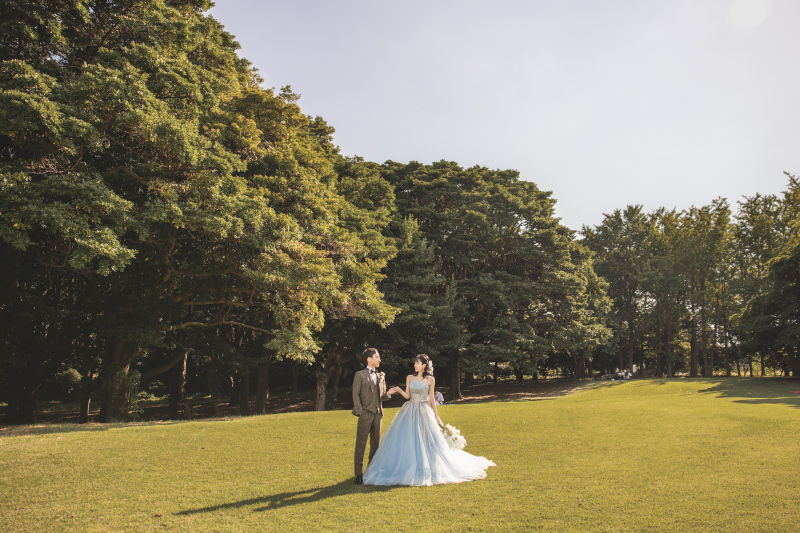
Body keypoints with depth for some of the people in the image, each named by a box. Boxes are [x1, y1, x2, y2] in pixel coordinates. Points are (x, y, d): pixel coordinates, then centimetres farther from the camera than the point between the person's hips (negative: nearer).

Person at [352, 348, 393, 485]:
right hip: (366, 414, -6)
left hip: (377, 414, 6)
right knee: (361, 444, -3)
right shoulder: (360, 375, 0)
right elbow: (355, 395, -4)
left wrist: (388, 394, -1)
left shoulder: (380, 376, 17)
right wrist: (360, 412, -12)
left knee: (375, 444, 10)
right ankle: (359, 473, 2)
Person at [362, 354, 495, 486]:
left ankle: (427, 469, 10)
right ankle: (409, 469, 10)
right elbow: (407, 395, 1)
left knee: (426, 442, -2)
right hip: (410, 411, 3)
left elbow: (431, 398, 6)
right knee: (407, 441, 1)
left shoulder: (430, 379, 0)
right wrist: (399, 390, -18)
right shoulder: (409, 378, 7)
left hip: (424, 412, -3)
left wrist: (436, 415, 7)